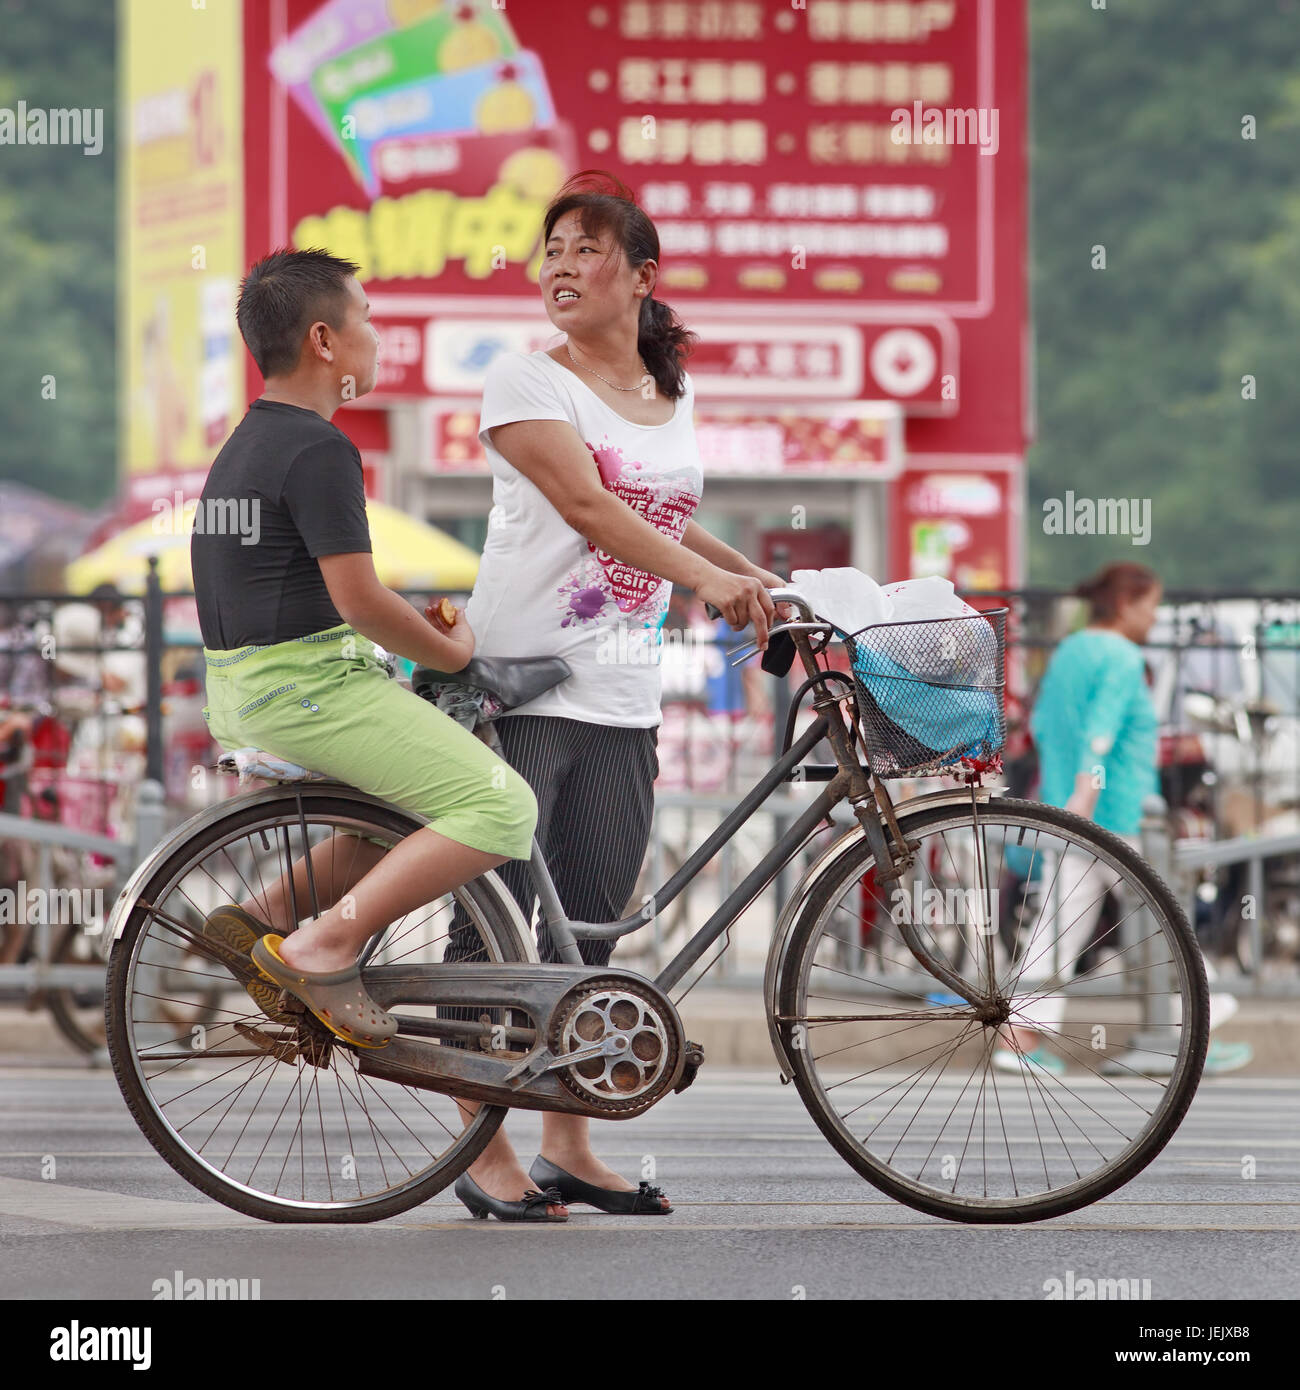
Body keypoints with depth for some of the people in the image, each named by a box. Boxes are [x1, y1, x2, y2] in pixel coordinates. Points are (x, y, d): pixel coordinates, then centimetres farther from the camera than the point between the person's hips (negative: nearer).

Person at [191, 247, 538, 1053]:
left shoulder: (252, 442, 17)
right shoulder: (319, 450, -15)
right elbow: (359, 600, -18)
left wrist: (417, 628, 15)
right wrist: (451, 652, -2)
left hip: (246, 683, 10)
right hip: (300, 686, -10)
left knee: (429, 794, 22)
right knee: (502, 807, -13)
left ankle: (270, 911, 13)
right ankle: (322, 948, -15)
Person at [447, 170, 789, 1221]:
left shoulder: (671, 395, 13)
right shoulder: (525, 381, -6)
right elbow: (586, 505, -19)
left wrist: (765, 582, 13)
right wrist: (708, 577, -28)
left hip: (622, 701, 6)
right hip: (519, 691, -6)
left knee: (588, 929, 8)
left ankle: (567, 1147, 16)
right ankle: (487, 1154, 1)